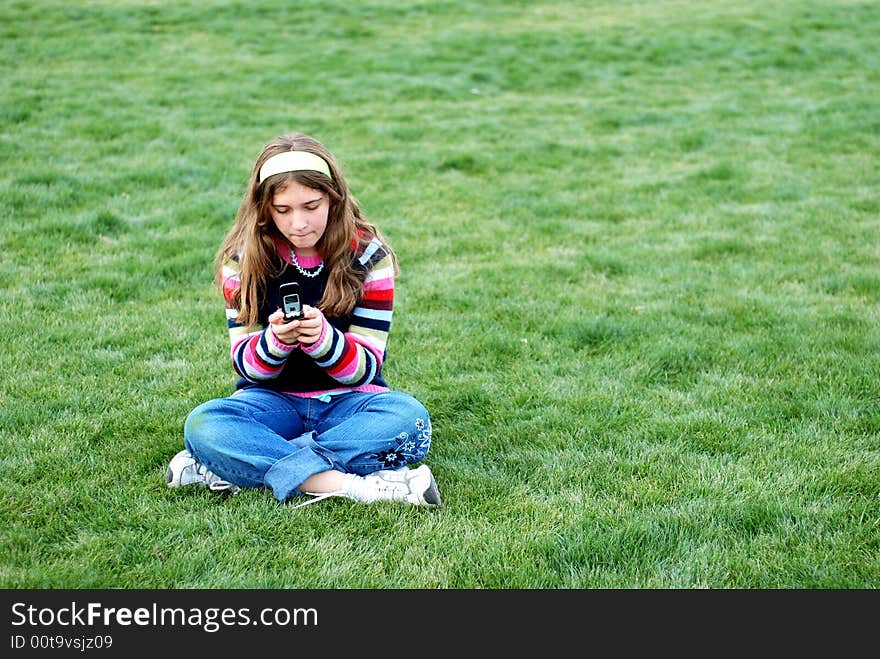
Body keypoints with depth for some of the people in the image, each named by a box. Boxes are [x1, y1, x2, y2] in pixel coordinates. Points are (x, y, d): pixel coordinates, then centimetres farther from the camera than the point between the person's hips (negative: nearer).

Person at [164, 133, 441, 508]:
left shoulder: (368, 255, -6)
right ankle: (357, 487, -40)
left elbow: (365, 367, -8)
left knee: (409, 418, -34)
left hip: (348, 400, 0)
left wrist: (323, 338, -30)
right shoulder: (243, 259, -4)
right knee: (202, 424, -31)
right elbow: (247, 367, -4)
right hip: (273, 399, 0)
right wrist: (275, 340, -28)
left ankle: (239, 468, -30)